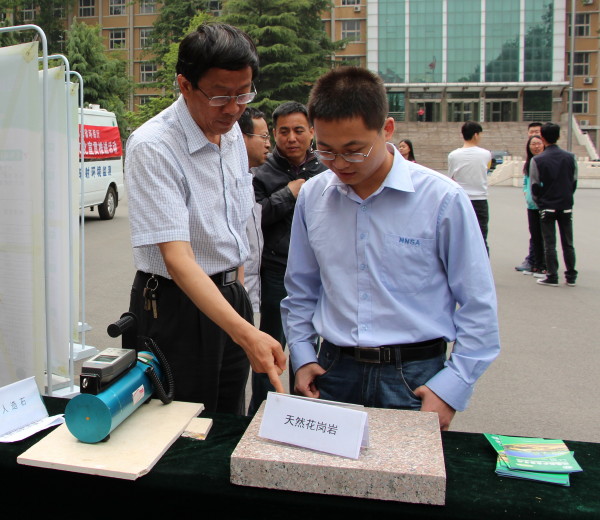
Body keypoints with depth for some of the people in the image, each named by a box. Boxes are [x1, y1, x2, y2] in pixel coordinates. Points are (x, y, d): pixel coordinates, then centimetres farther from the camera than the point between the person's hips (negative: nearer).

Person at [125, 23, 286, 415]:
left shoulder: (232, 132, 2)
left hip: (229, 295, 7)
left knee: (231, 427, 19)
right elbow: (177, 258, -31)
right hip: (178, 303, -7)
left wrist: (237, 289, 14)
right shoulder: (152, 147, -23)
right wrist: (246, 333, -40)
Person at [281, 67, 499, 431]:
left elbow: (478, 306, -5)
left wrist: (450, 388, -9)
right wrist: (303, 357, 7)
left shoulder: (442, 199, -10)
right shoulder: (312, 196, 3)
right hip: (334, 372, 3)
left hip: (414, 378, -3)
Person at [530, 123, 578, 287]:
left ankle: (552, 277, 2)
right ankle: (571, 277, 15)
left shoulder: (537, 160, -11)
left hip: (547, 207, -3)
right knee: (568, 243, 10)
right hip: (566, 206, 3)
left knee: (550, 243, 2)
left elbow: (535, 186, -7)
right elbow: (574, 182, 6)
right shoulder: (570, 157, 0)